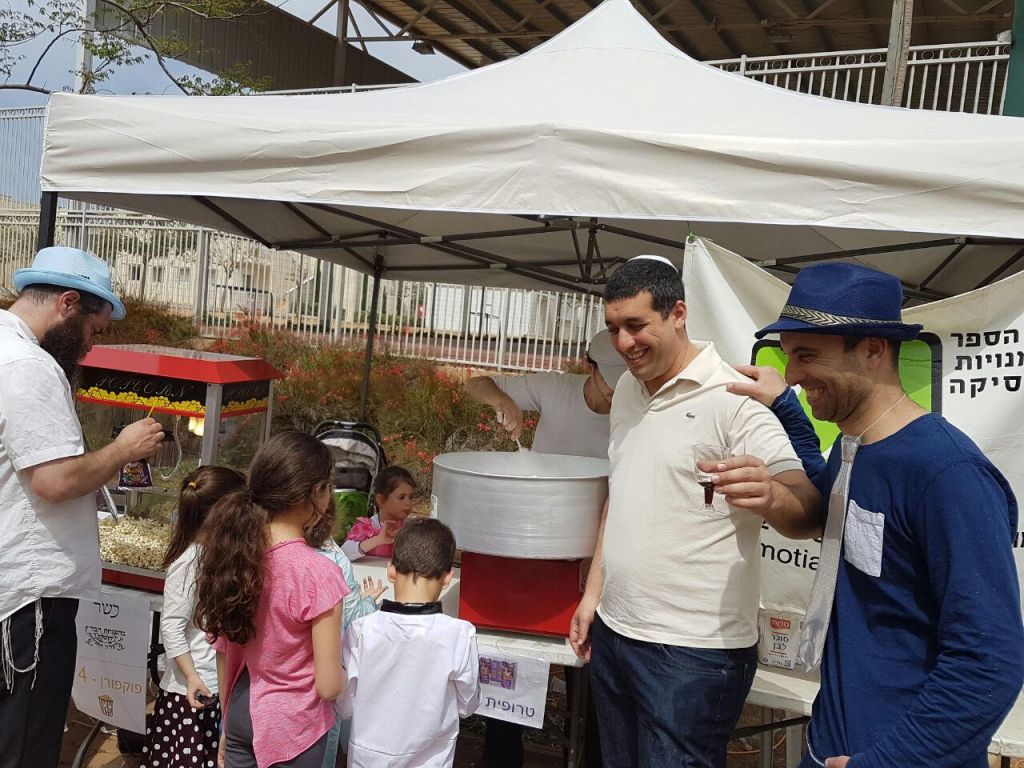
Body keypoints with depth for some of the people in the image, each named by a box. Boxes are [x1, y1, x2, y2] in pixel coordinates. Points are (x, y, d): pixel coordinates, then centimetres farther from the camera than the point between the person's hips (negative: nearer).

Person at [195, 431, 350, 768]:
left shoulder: (234, 551, -8)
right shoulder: (318, 574, -27)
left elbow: (223, 650, 4)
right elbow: (328, 686, -20)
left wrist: (227, 723, 16)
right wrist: (347, 674, 2)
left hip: (242, 713, 6)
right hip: (293, 727, -5)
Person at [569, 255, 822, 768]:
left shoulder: (732, 399, -15)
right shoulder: (627, 390, 8)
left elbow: (809, 510, -24)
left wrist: (770, 497, -45)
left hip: (693, 652, -7)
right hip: (613, 632, 7)